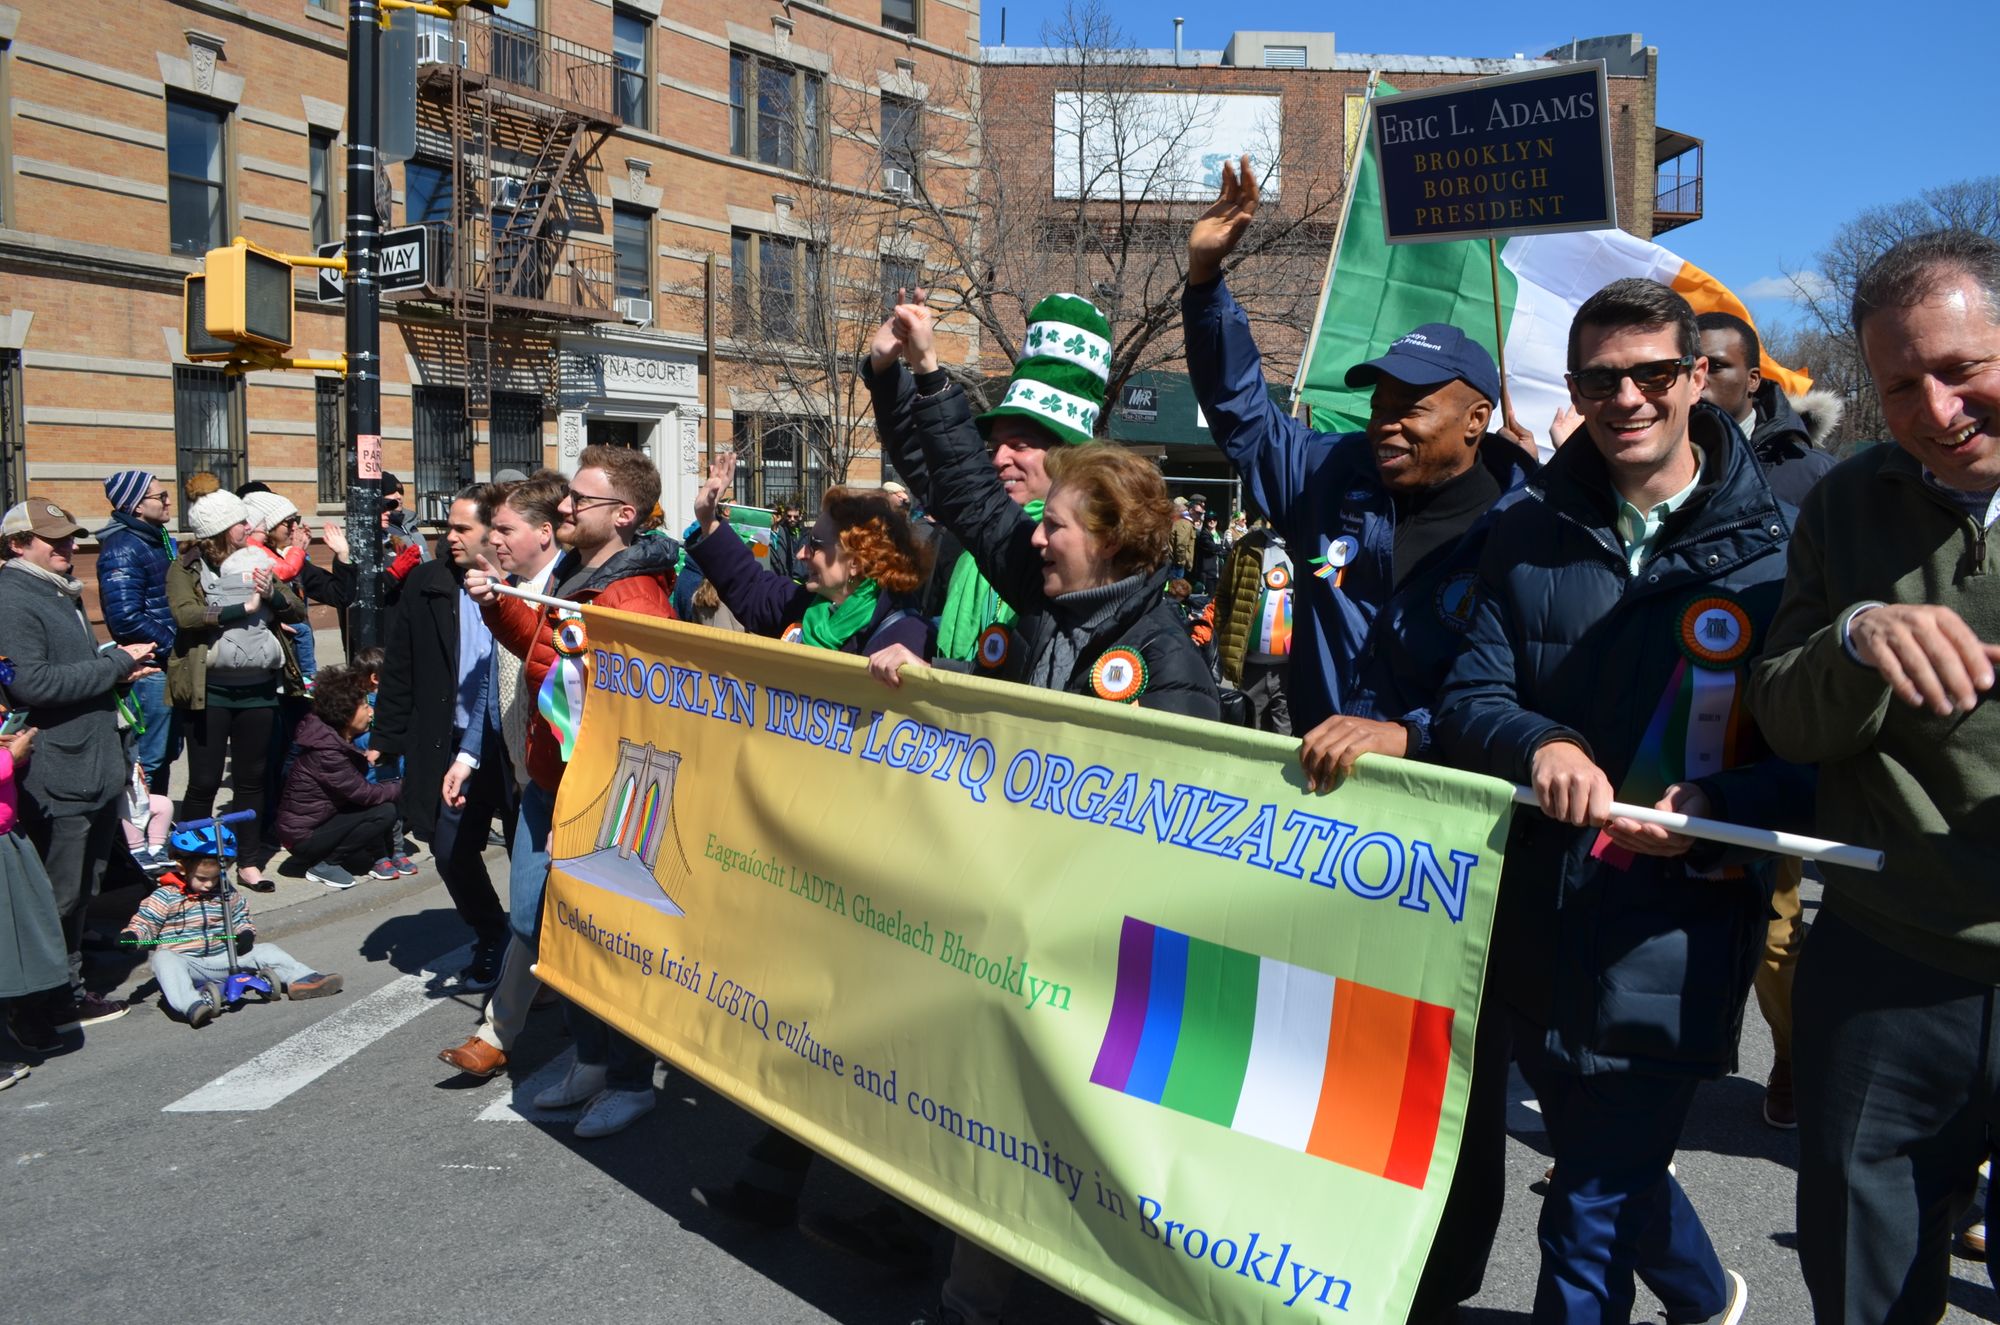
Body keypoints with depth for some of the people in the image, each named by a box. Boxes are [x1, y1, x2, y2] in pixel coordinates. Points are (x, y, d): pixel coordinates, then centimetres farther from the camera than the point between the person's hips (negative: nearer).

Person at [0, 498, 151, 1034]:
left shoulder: (63, 593, 18)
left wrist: (116, 666, 8)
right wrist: (114, 663, -17)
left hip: (97, 767, 10)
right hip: (58, 778, -10)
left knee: (81, 891, 18)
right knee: (56, 898, -1)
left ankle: (70, 990, 30)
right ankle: (47, 1007, 11)